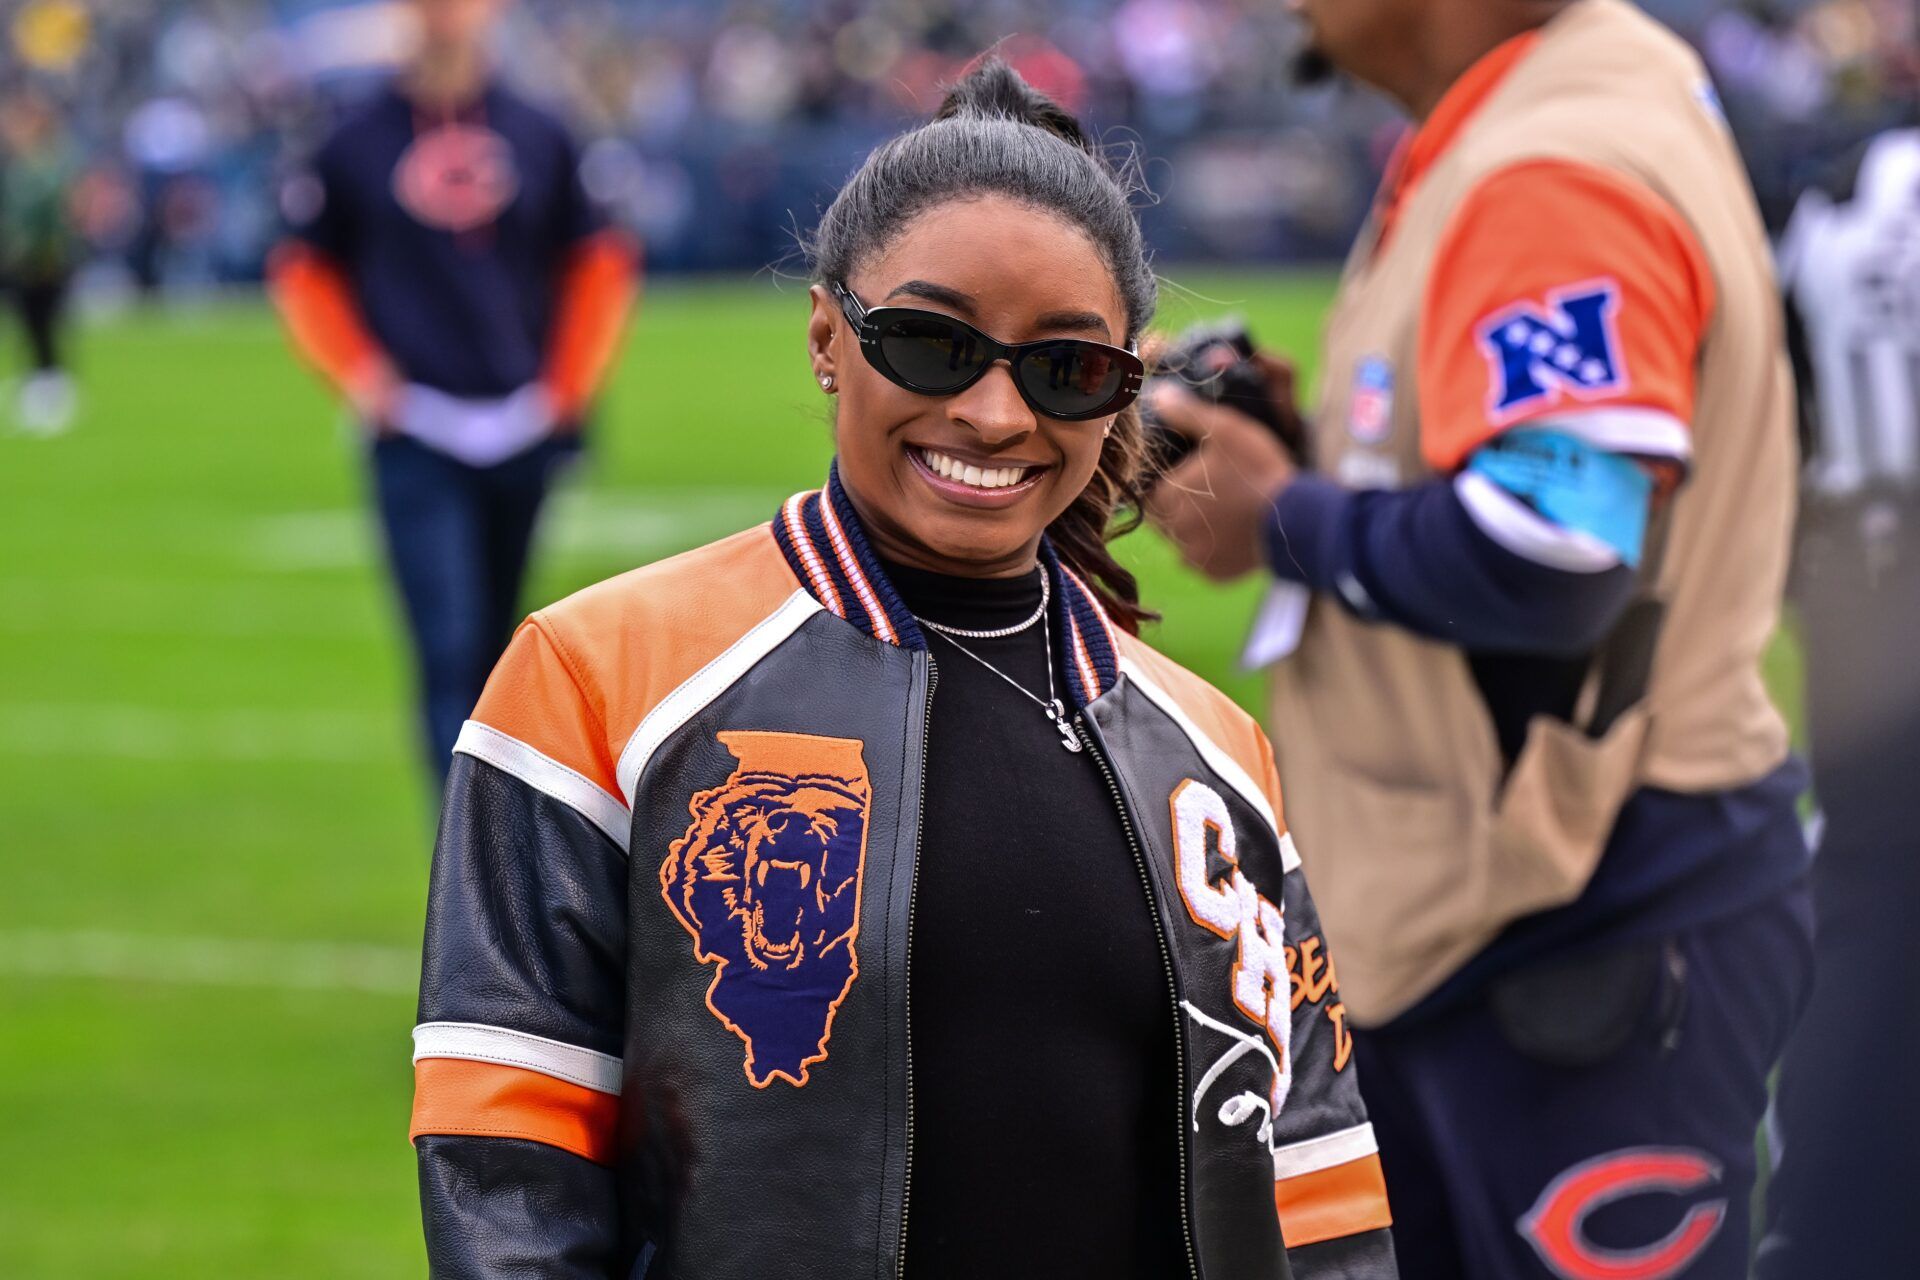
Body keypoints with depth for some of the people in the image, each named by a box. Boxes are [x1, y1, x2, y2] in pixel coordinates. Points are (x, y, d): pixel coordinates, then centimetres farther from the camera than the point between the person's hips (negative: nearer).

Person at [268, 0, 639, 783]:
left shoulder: (538, 138, 6)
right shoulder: (361, 142, 2)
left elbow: (598, 263, 15)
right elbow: (305, 271, 11)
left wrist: (567, 386, 7)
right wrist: (359, 374, -1)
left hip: (522, 431, 3)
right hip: (416, 440, -3)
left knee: (495, 652, 12)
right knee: (449, 652, -13)